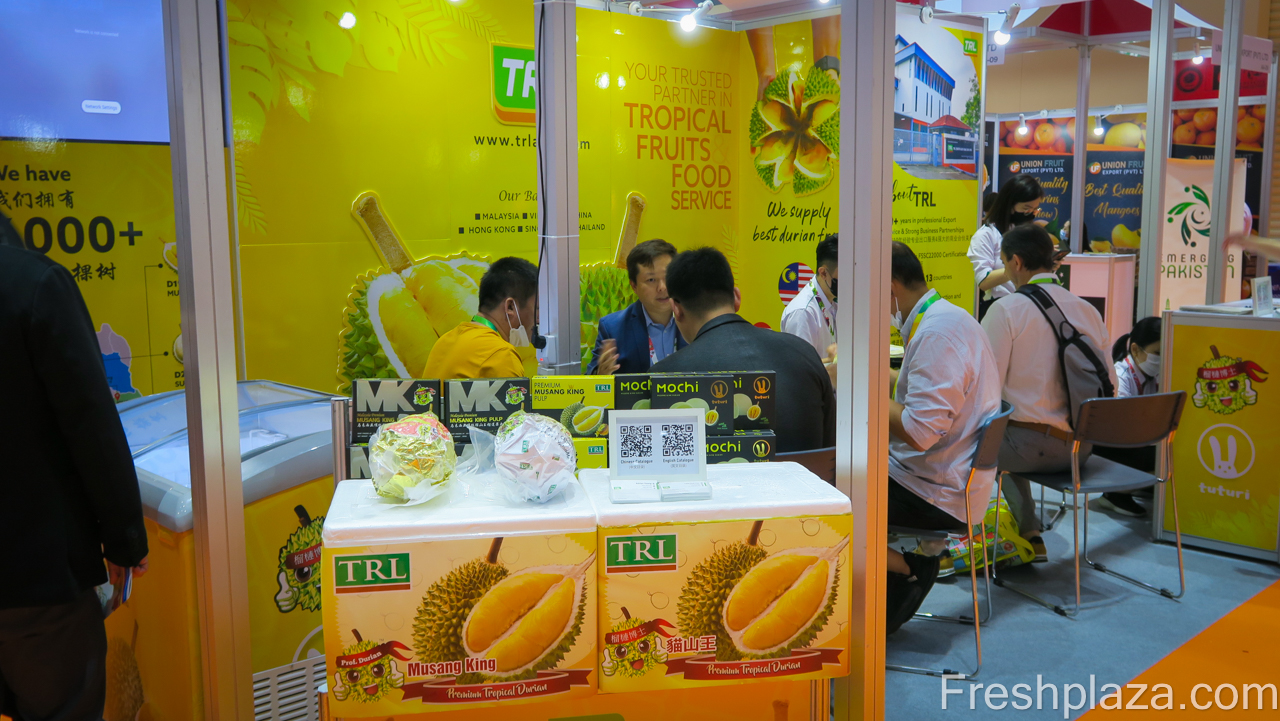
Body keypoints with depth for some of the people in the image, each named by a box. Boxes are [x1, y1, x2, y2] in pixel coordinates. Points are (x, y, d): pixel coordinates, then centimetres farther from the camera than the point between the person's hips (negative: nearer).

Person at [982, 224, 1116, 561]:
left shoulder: (1007, 309, -13)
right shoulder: (1089, 311, 5)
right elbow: (1110, 382, 11)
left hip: (1032, 447, -7)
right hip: (1081, 447, 7)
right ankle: (1029, 538, 34)